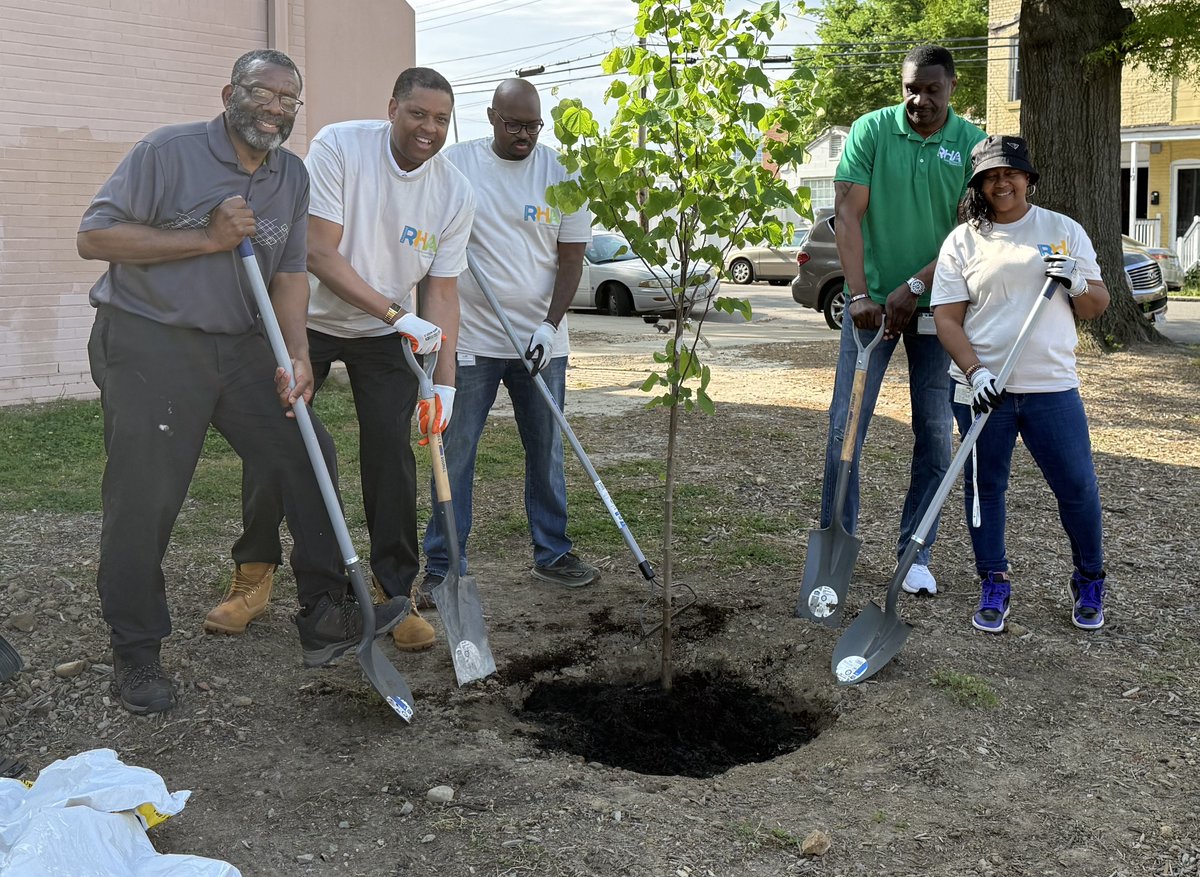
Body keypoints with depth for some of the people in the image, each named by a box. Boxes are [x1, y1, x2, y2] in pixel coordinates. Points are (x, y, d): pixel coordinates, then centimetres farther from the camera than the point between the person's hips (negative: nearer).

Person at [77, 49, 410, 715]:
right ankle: (135, 657, 11)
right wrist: (208, 239, -19)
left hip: (237, 345, 6)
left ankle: (325, 618, 13)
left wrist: (296, 354, -8)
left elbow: (289, 274, 8)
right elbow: (93, 237, -14)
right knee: (143, 502, -4)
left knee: (305, 459, 2)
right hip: (147, 342, -6)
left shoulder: (293, 177, 9)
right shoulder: (168, 151, -10)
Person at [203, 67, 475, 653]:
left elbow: (442, 293, -8)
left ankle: (394, 593, 6)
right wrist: (395, 313, -29)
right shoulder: (338, 145, -20)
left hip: (387, 339, 2)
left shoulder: (455, 194, -11)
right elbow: (319, 253, -24)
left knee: (391, 456, -7)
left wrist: (445, 382, -17)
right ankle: (253, 577, 16)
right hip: (308, 319, -1)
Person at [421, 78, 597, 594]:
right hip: (469, 338, -1)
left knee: (547, 452, 10)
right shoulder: (455, 164, 0)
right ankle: (442, 565, 9)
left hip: (540, 340, 2)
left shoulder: (559, 174, 2)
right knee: (455, 451, 0)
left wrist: (550, 326, -9)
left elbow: (572, 256, 2)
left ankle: (552, 552, 23)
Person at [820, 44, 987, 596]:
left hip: (937, 305, 1)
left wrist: (913, 288, -16)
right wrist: (859, 295, -15)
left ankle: (916, 555, 16)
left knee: (935, 435, 4)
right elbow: (848, 214, -7)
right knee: (845, 427, -1)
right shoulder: (870, 131, -3)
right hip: (871, 302, -1)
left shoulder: (973, 145, -2)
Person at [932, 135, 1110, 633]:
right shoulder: (963, 241, 5)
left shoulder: (1064, 231, 9)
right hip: (982, 389, 0)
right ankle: (993, 586, 20)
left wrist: (1075, 281, -12)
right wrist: (975, 371, -15)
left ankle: (1089, 583, 22)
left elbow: (1097, 307, 11)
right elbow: (946, 318, -1)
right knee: (984, 488, 5)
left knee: (1077, 485, 1)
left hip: (1051, 386, 1)